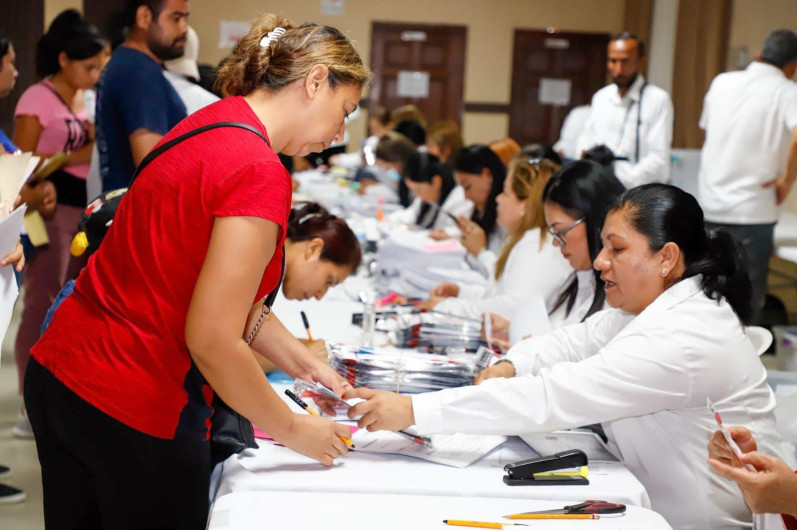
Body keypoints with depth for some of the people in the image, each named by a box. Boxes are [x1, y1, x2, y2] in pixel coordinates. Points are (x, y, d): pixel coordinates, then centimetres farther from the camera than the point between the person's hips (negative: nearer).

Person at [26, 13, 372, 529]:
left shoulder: (208, 122, 8)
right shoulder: (259, 173, -21)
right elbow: (212, 341, -23)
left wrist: (305, 364, 14)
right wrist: (295, 430, -10)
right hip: (134, 412, -9)